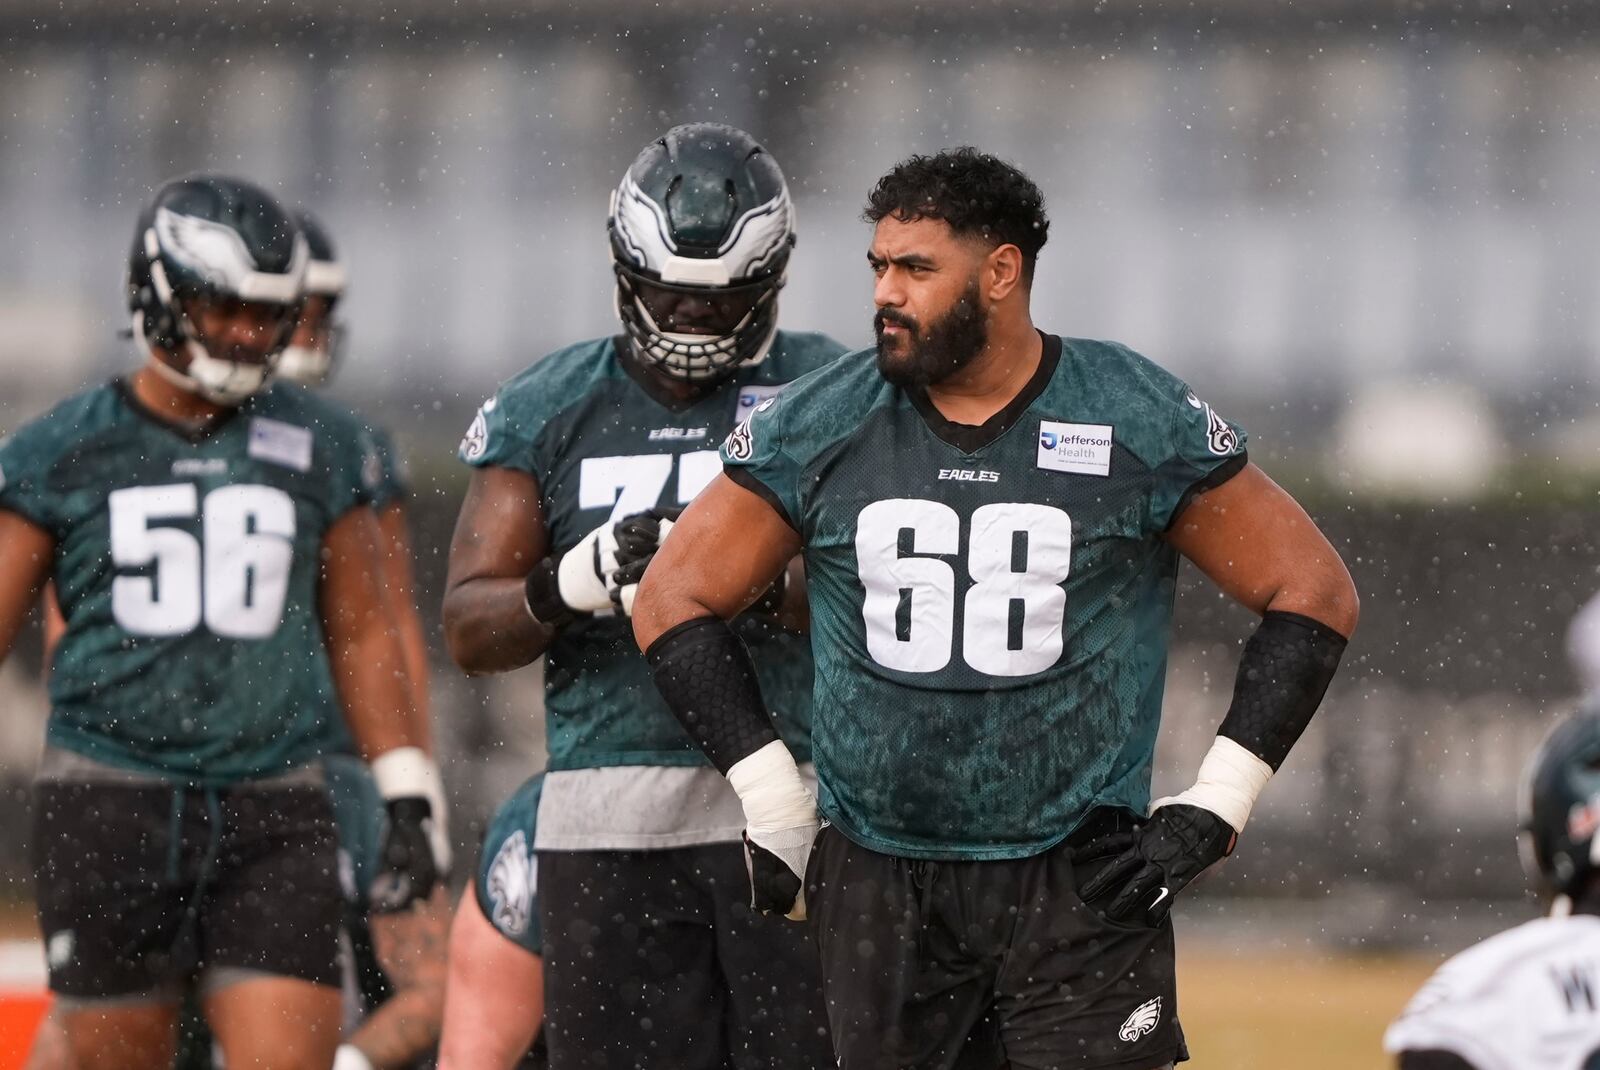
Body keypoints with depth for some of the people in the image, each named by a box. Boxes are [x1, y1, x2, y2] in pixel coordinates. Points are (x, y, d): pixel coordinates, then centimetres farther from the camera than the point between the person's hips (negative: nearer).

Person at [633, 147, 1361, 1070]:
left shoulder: (1144, 427, -4)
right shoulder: (821, 431, 1)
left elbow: (1313, 595, 3)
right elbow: (675, 603, 11)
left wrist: (1213, 809, -2)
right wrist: (773, 801, 4)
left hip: (1079, 887, -3)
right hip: (880, 884, 3)